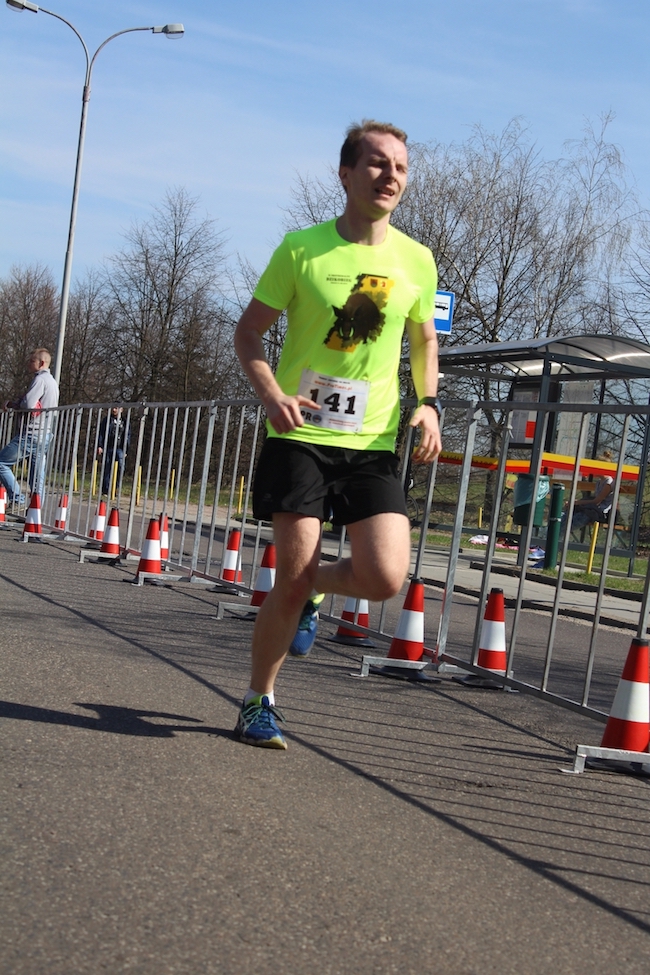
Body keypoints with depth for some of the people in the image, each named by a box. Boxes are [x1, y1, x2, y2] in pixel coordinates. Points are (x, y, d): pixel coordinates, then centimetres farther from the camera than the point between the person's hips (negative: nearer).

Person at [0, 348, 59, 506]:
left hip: (32, 434, -9)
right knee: (37, 475, 7)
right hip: (45, 435, 9)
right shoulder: (52, 381, 20)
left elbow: (28, 404, -23)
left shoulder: (40, 379, -11)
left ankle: (17, 499, -8)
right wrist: (15, 404, 7)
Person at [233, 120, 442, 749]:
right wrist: (270, 393, -16)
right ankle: (259, 702, 18)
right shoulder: (301, 248, -3)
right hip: (300, 435, -2)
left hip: (373, 442, 3)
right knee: (292, 574, -5)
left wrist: (428, 403, 2)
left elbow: (423, 341, 20)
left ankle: (311, 590, 23)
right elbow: (248, 332, 3)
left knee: (386, 577, -13)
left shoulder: (416, 262, 4)